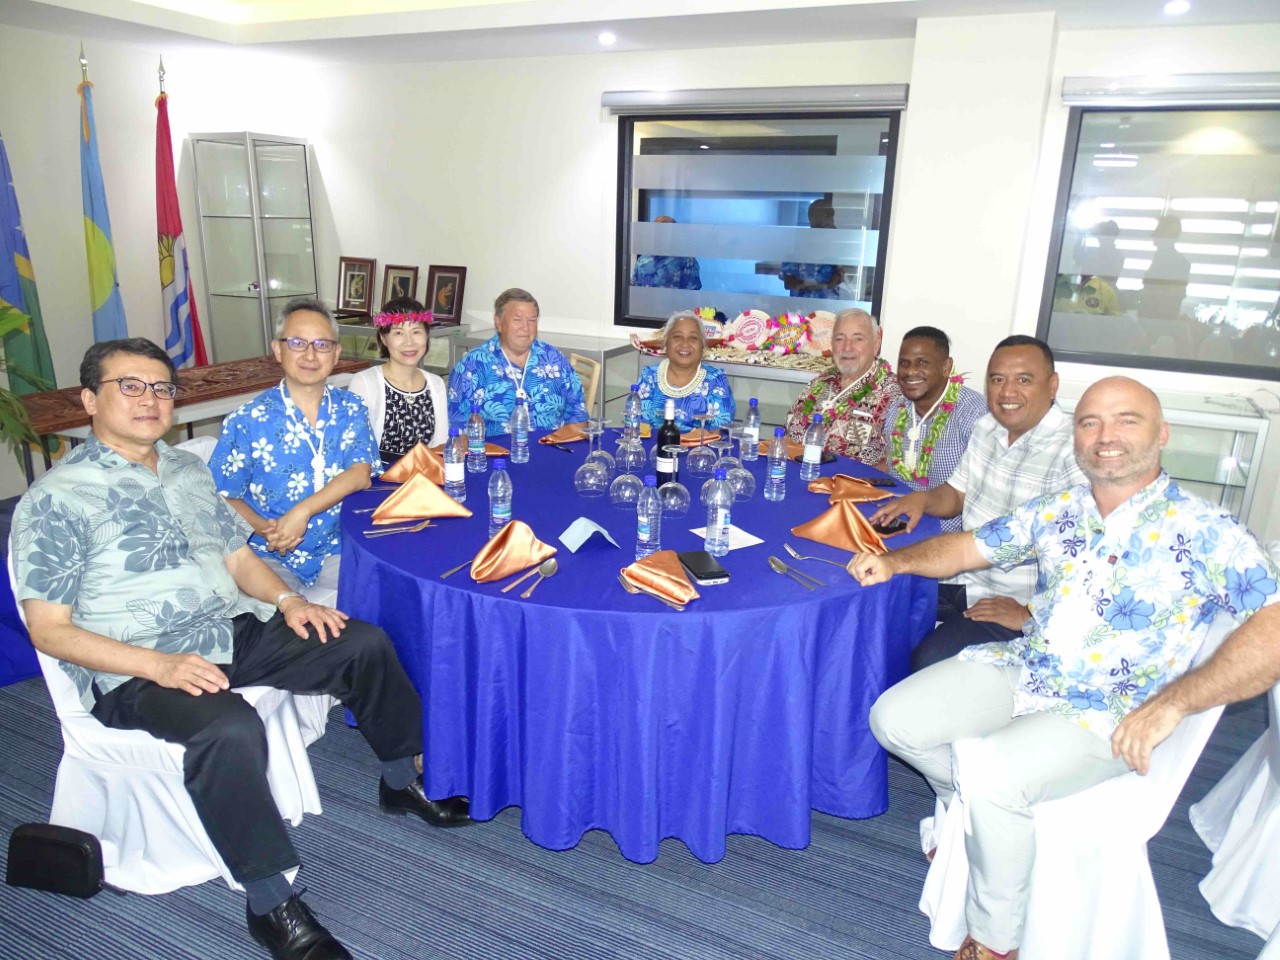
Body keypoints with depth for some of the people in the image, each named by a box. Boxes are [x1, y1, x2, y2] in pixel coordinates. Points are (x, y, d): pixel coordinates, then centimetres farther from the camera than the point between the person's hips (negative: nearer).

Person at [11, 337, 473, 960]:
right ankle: (271, 905, -18)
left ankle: (402, 780, 16)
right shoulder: (55, 499, -8)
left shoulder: (189, 470, 13)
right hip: (136, 669, -7)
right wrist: (159, 665, -24)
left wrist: (287, 600, -3)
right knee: (229, 728, -36)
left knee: (364, 644, -5)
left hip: (235, 631, 7)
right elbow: (49, 629, -11)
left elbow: (238, 557, 18)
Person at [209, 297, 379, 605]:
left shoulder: (351, 409, 5)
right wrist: (262, 528, -18)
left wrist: (302, 512, -21)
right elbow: (223, 496, 1)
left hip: (338, 551, 3)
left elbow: (361, 474, -8)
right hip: (269, 557, -3)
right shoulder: (247, 420, -2)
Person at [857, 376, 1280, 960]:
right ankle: (968, 808, 25)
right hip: (1020, 669, 6)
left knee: (992, 779, -30)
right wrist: (895, 561, -3)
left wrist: (1170, 704, -28)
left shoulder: (1204, 532, -11)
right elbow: (970, 546, 14)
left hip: (1104, 715, -6)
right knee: (893, 719, -7)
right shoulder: (1057, 511, 6)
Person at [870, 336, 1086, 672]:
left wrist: (1030, 615, -21)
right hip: (963, 580, 8)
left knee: (930, 661, -27)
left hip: (1015, 605, -7)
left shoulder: (1073, 452, -22)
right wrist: (922, 499, -4)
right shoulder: (986, 429, 5)